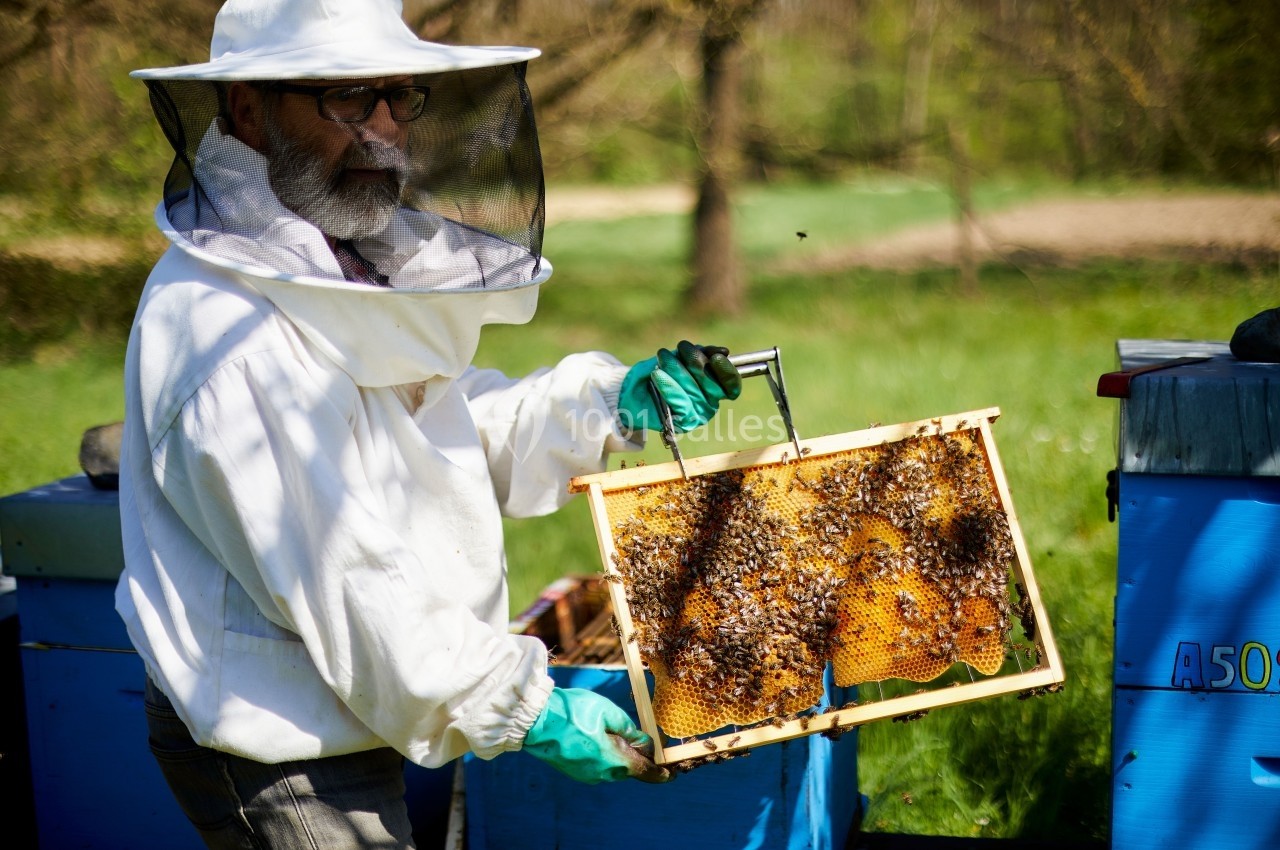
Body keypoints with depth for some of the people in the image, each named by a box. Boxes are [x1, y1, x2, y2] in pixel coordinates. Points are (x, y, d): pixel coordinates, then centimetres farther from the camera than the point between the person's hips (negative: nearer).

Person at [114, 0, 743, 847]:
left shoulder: (336, 265, 7)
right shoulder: (232, 341, -26)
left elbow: (458, 426, 18)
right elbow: (345, 586, -26)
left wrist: (613, 404, 5)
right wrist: (525, 711, -20)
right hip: (287, 774, -10)